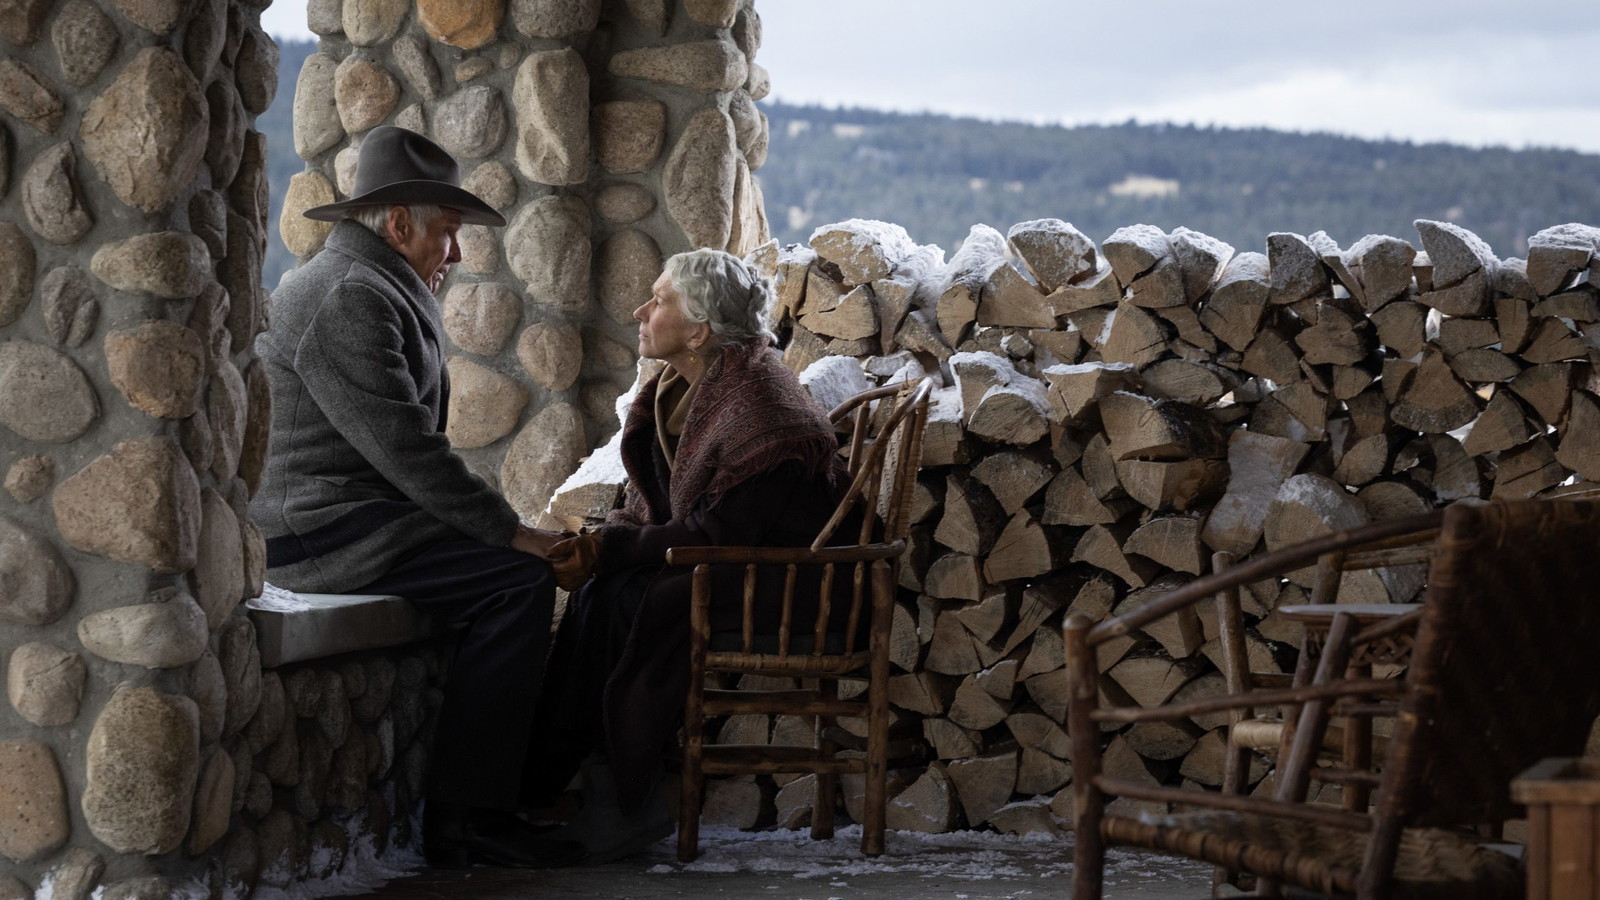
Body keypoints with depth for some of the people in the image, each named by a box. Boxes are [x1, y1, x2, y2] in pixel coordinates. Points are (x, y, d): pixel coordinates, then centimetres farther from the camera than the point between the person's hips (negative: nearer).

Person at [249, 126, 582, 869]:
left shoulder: (366, 287, 21)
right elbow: (401, 445, -21)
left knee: (517, 566, 8)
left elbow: (403, 438, 23)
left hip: (324, 521, 11)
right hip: (327, 532, -11)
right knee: (521, 578, -19)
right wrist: (508, 530, -17)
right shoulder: (350, 296, -15)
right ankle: (463, 819, -19)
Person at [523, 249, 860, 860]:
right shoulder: (674, 393, 9)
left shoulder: (758, 407, -20)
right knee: (603, 592, -18)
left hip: (788, 580, -8)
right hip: (729, 563, 9)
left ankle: (622, 804, -20)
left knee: (632, 599, -28)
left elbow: (718, 532, -23)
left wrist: (609, 550, -23)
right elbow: (649, 504, 12)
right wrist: (597, 547, -10)